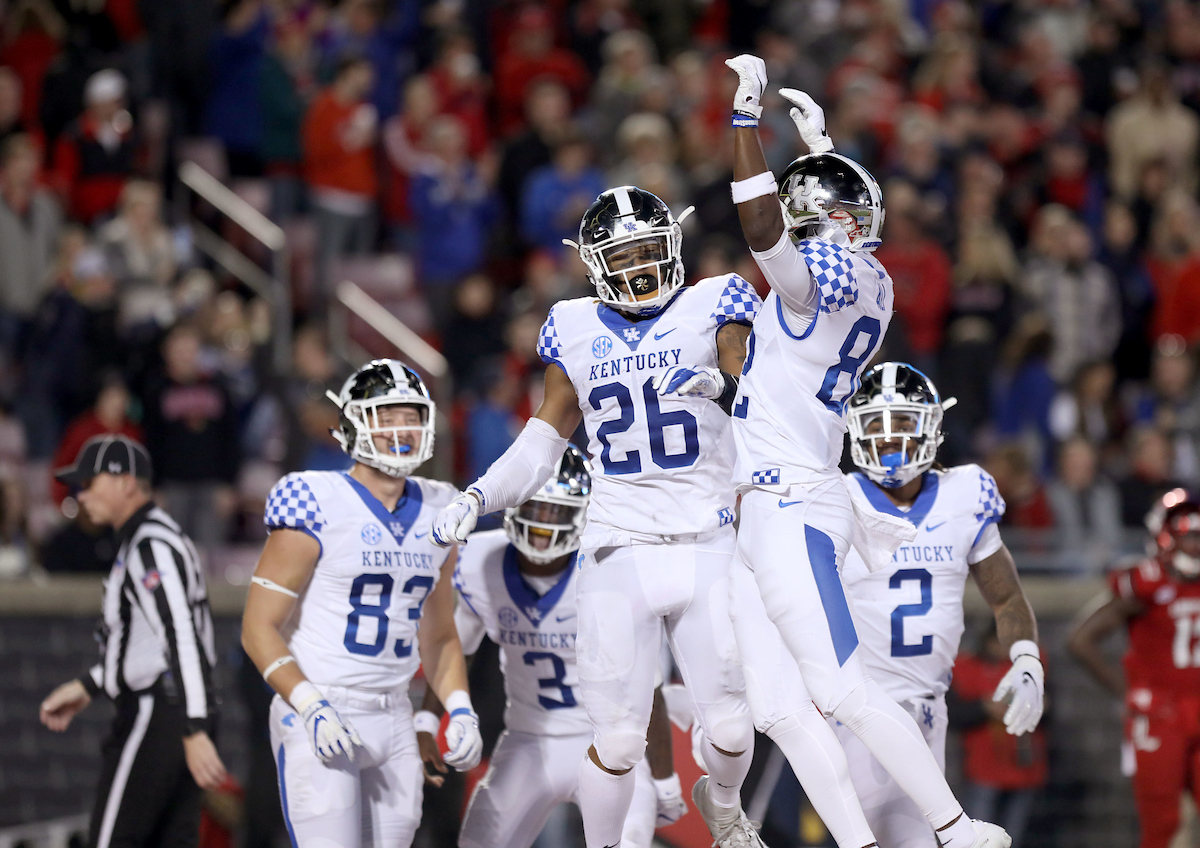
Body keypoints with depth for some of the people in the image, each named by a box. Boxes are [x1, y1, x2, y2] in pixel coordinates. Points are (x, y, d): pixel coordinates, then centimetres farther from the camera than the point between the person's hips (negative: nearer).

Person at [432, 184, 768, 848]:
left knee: (731, 729, -1)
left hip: (706, 548, -1)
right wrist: (478, 497, 7)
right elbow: (547, 435, 18)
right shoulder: (575, 331, 10)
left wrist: (723, 385, -27)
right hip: (619, 555, 1)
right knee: (617, 743, -5)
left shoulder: (714, 306, 3)